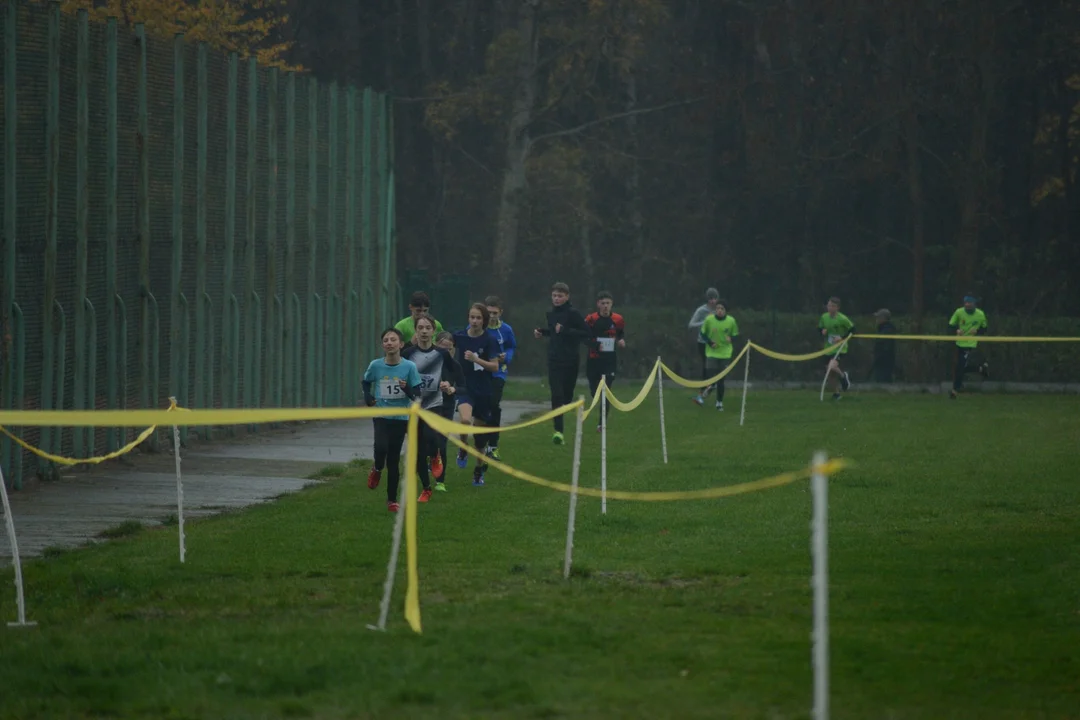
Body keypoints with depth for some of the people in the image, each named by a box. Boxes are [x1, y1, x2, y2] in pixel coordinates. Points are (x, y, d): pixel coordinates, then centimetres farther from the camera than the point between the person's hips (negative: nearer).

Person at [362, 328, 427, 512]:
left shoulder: (409, 367, -7)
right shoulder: (375, 365, -4)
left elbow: (417, 395, -3)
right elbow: (366, 382, 16)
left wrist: (407, 388, -24)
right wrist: (368, 397, -2)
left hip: (401, 417, 0)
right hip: (381, 416, 0)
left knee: (394, 459, 5)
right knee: (381, 447, -27)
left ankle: (392, 500, 19)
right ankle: (377, 469, 8)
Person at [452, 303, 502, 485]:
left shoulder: (489, 340, -7)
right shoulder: (459, 336, -3)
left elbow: (495, 366, -11)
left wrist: (476, 359, -25)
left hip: (483, 390, 0)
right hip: (465, 387, 0)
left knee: (480, 433, 10)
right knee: (465, 419, -30)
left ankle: (479, 470, 30)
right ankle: (463, 450, -1)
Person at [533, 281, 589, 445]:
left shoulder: (573, 313, -9)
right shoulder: (551, 313, 10)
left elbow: (585, 333, -14)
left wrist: (565, 331, -21)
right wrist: (542, 332, 8)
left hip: (570, 360, -3)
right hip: (554, 360, 3)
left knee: (567, 395, 7)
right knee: (556, 395, -9)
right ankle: (558, 431, -13)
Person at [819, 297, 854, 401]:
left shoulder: (842, 319, -15)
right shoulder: (824, 317, 0)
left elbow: (852, 329, -6)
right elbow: (819, 329, 15)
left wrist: (842, 338, -16)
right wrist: (822, 332, -8)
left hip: (840, 348, -6)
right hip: (828, 348, 6)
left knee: (832, 367, -27)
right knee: (829, 373, 10)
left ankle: (843, 377, 5)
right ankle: (836, 392, 29)